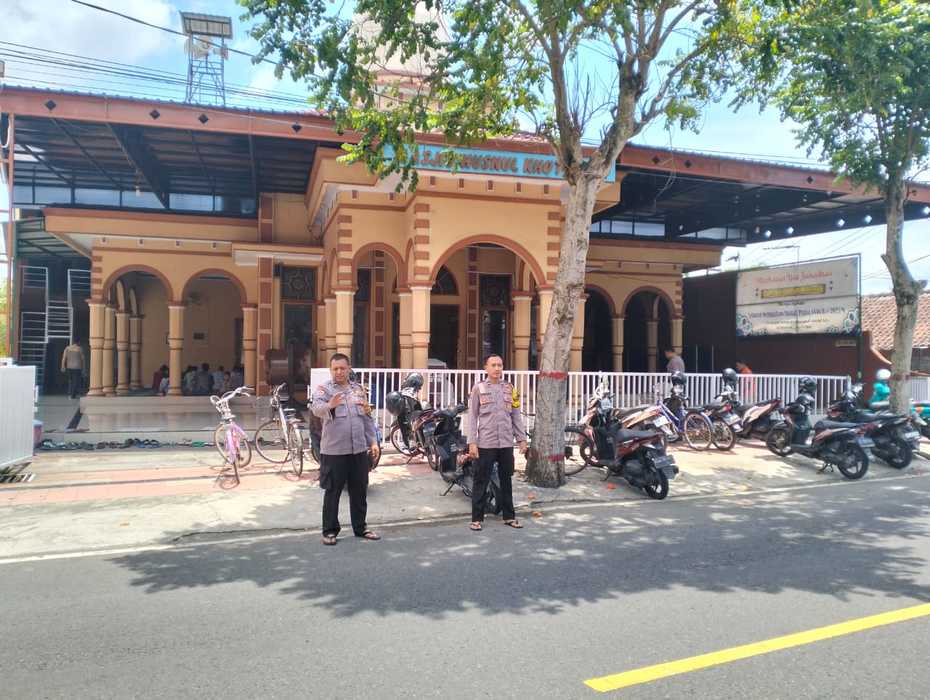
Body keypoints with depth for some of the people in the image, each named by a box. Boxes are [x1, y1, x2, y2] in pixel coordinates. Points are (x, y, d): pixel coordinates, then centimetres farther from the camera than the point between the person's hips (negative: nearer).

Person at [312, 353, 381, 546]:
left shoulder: (358, 388, 12)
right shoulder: (324, 389, -4)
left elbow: (367, 417, 16)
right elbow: (316, 409, -24)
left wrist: (373, 441, 11)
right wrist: (329, 405, -46)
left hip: (360, 449, 5)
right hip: (334, 451, -4)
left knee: (359, 491, 13)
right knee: (332, 492, 4)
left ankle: (360, 527, 25)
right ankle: (330, 530, 16)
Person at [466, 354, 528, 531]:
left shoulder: (510, 388, 9)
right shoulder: (478, 388, 0)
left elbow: (516, 415, 12)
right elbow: (472, 417, -2)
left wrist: (522, 438, 6)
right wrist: (472, 442, -8)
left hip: (506, 443, 3)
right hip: (485, 443, -3)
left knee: (506, 480, 12)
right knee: (481, 481, 2)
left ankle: (509, 516, 22)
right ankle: (477, 518, 11)